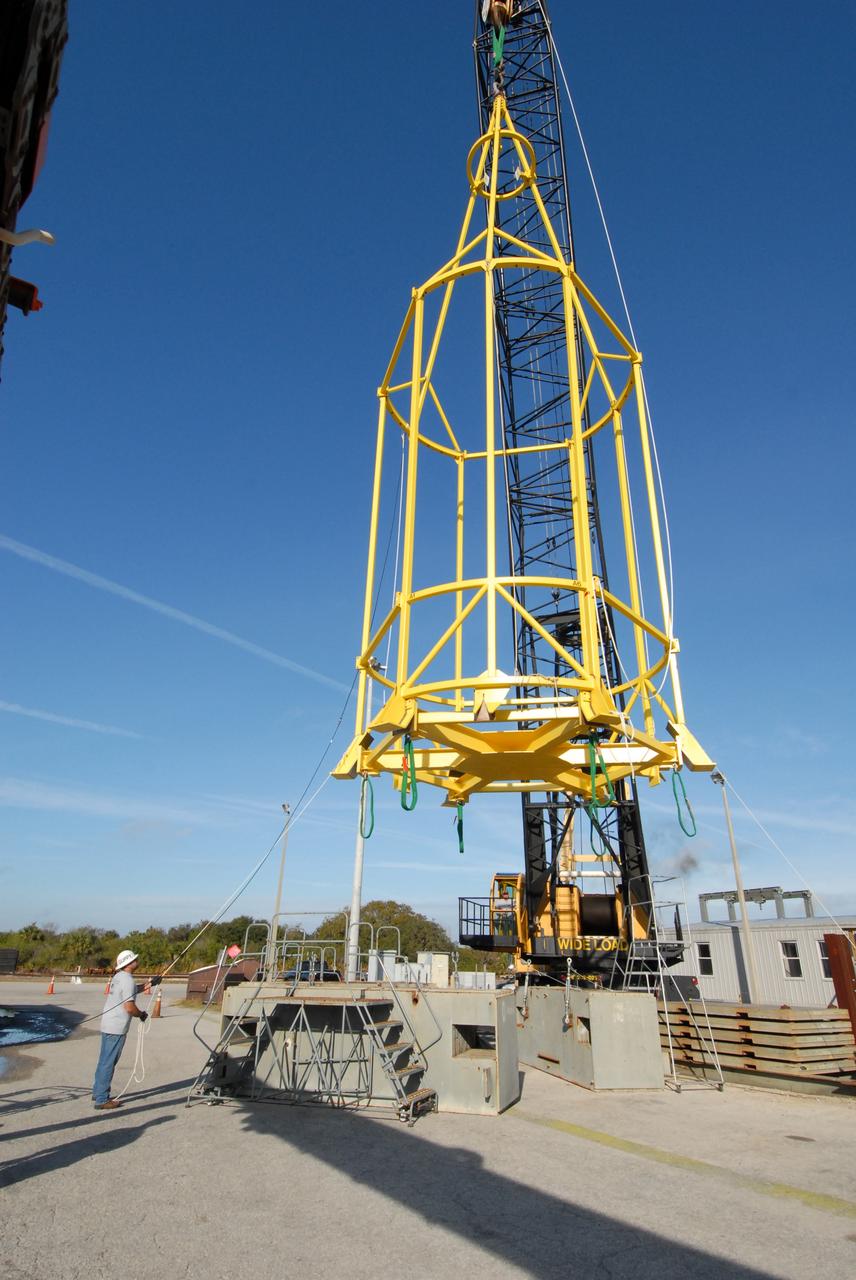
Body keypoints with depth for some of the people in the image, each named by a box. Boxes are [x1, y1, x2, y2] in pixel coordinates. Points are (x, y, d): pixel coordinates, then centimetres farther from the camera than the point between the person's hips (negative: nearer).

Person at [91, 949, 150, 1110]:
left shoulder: (117, 977, 10)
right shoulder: (128, 980, -19)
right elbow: (129, 1007, -22)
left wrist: (145, 986, 22)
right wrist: (141, 1014, -4)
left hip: (107, 1024, 9)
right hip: (117, 1028, -9)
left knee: (104, 1060, 18)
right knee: (108, 1063, -2)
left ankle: (98, 1092, 28)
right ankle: (101, 1100, 4)